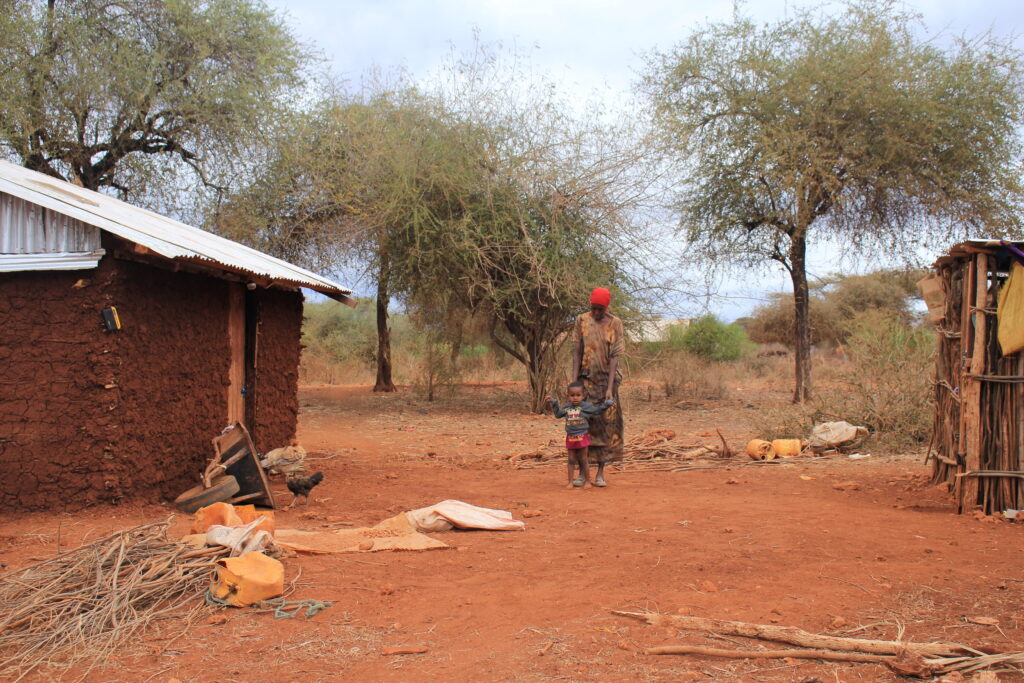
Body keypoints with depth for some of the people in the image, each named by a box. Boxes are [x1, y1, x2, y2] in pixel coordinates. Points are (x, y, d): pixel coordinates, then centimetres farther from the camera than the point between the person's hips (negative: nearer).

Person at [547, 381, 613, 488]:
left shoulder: (586, 406, -5)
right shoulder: (566, 407, 4)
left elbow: (597, 410, 5)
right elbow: (558, 414, 21)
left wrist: (606, 404, -6)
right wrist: (553, 403, 14)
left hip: (583, 437, -3)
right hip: (570, 438, 3)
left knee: (583, 460, 4)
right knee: (571, 460, 6)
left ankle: (587, 481, 14)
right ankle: (570, 482, 11)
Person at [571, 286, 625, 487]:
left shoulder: (615, 324, -2)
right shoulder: (582, 321, 1)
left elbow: (614, 356, -8)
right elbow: (576, 352, -1)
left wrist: (610, 388, -15)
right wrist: (574, 382, -9)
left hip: (606, 379, 0)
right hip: (586, 379, 1)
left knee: (606, 424, 1)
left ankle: (601, 472, 7)